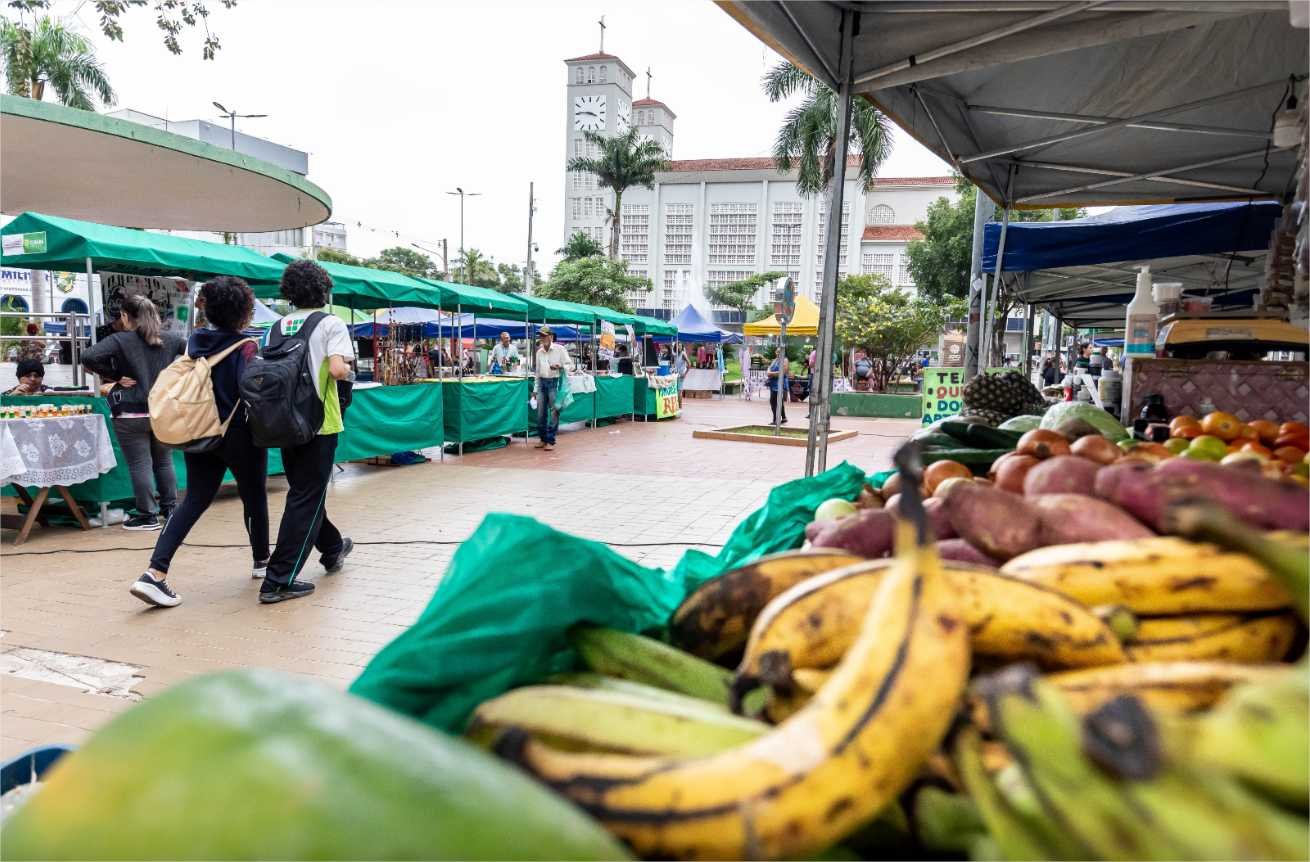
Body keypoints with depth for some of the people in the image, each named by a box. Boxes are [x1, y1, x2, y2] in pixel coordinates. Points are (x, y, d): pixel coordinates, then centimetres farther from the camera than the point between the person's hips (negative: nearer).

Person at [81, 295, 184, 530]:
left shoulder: (120, 340, -8)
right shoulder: (170, 340, 5)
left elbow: (89, 357, -20)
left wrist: (114, 376, -8)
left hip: (132, 414, -5)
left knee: (140, 465, 1)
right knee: (164, 461, 16)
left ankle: (148, 516, 5)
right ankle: (170, 508, 21)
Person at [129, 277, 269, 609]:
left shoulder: (194, 341, 3)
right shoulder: (245, 346, -15)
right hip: (239, 436, -5)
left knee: (194, 502, 6)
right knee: (254, 497, 15)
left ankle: (154, 574, -6)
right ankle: (262, 560, 32)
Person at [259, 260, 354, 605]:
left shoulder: (277, 327, 8)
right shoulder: (330, 323, -7)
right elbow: (337, 369, -20)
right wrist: (347, 371, 1)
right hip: (318, 422, -6)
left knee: (303, 492, 20)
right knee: (306, 500, -1)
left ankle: (332, 549, 40)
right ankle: (279, 580, -4)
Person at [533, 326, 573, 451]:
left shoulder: (560, 349, -3)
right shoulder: (539, 352, 12)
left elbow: (570, 365, -3)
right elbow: (538, 371, 17)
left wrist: (559, 366, -23)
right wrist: (536, 389, 15)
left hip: (554, 382, -5)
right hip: (542, 382, 5)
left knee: (553, 413, -3)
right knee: (540, 413, 6)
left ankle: (550, 441, 3)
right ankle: (542, 438, 18)